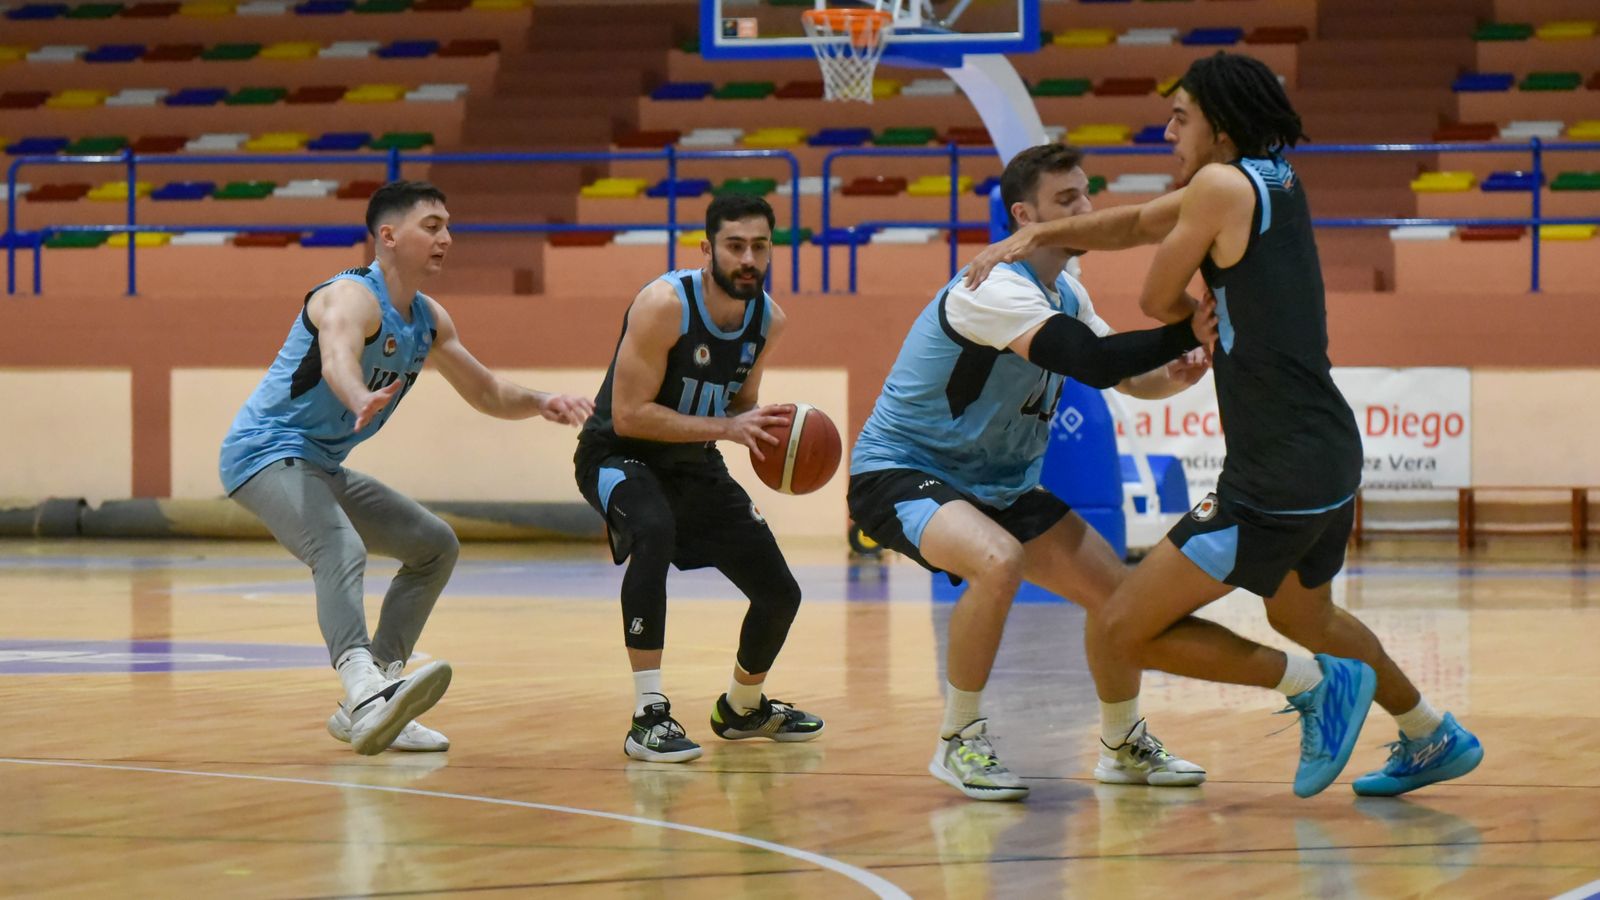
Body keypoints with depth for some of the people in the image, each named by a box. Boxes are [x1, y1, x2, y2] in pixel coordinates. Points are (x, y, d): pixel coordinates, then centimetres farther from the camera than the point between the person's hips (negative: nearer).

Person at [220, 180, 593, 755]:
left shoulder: (428, 321, 9)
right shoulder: (353, 297, -20)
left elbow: (486, 393, 20)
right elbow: (337, 359, -44)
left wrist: (539, 403, -1)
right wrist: (362, 400, -67)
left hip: (321, 466, 10)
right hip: (266, 450, -10)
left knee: (435, 546, 14)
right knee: (341, 550, -35)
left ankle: (369, 710, 11)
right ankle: (366, 691, -58)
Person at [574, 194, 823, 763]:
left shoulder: (768, 320, -5)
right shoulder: (665, 304, -27)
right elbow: (628, 415, -29)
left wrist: (768, 427, -13)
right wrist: (726, 428, -33)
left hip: (694, 462, 7)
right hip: (619, 455, -7)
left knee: (780, 593, 7)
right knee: (654, 533, -40)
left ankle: (743, 708, 39)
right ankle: (649, 717, -35)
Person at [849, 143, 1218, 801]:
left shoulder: (1067, 295, 6)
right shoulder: (996, 290, -26)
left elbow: (1131, 379, 11)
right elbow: (1091, 363, -38)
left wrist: (1178, 372, -11)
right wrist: (1189, 332, -38)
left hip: (997, 483, 9)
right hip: (898, 472, -9)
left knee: (1118, 591, 4)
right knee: (999, 562, -37)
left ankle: (1123, 745, 27)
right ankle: (959, 742, -19)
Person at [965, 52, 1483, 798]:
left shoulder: (1223, 184, -14)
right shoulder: (1278, 180, 11)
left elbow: (1156, 300, -3)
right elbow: (1142, 223, 21)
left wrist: (1202, 322, 16)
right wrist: (1038, 236, 17)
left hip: (1277, 478, -10)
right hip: (1332, 456, 10)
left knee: (1126, 631, -5)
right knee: (1303, 615, 35)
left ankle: (1312, 684, 0)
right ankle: (1434, 737, 44)